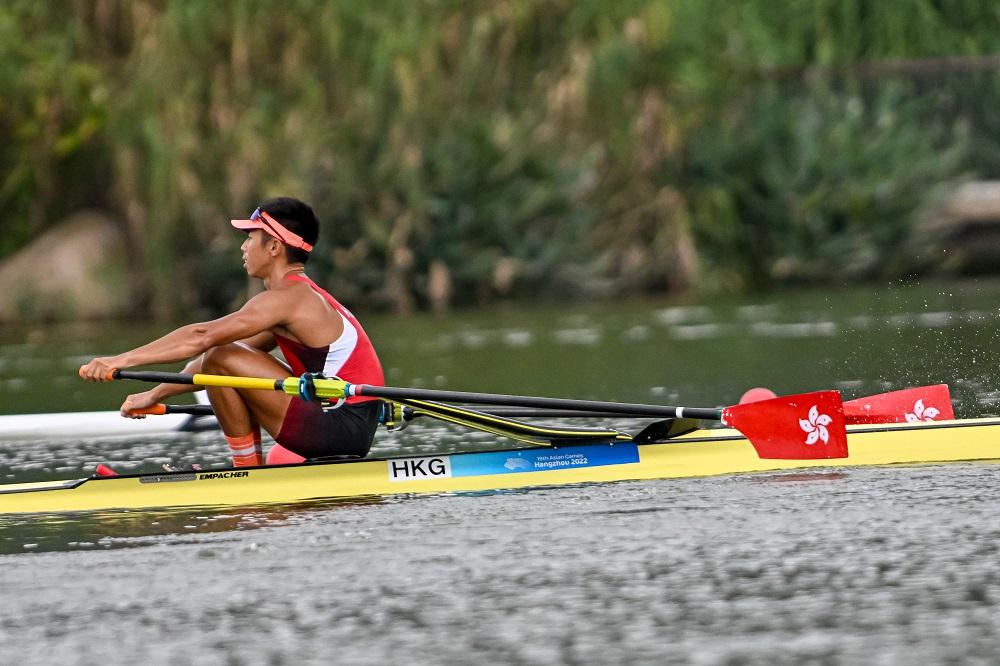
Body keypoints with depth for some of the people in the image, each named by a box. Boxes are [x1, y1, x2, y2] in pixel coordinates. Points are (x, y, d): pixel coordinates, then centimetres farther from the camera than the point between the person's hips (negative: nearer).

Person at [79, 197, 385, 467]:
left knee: (222, 361, -11)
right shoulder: (306, 297, 19)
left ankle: (248, 470, -3)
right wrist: (156, 394, 22)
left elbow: (202, 337, -18)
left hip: (340, 425, -10)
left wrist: (124, 359, -17)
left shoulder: (286, 298, -12)